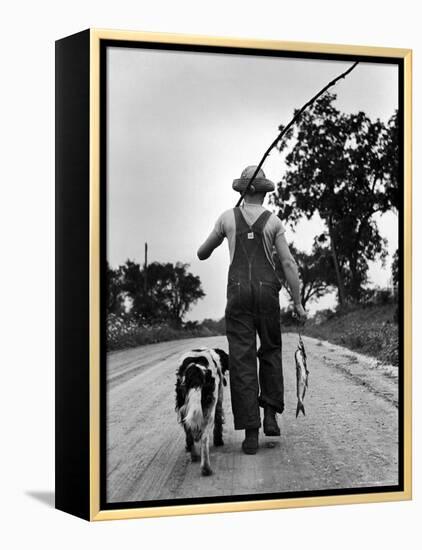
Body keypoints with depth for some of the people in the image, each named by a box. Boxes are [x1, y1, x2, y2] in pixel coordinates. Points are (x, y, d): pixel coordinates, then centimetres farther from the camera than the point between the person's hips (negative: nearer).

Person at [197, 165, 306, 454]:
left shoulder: (228, 217, 5)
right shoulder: (274, 221, 2)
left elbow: (202, 253, 14)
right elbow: (288, 263, -5)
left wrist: (206, 251, 39)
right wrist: (298, 302, -1)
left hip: (238, 293, 0)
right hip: (267, 292, 0)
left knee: (242, 360, -1)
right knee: (271, 350, 20)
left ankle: (251, 432, -5)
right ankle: (270, 415, 8)